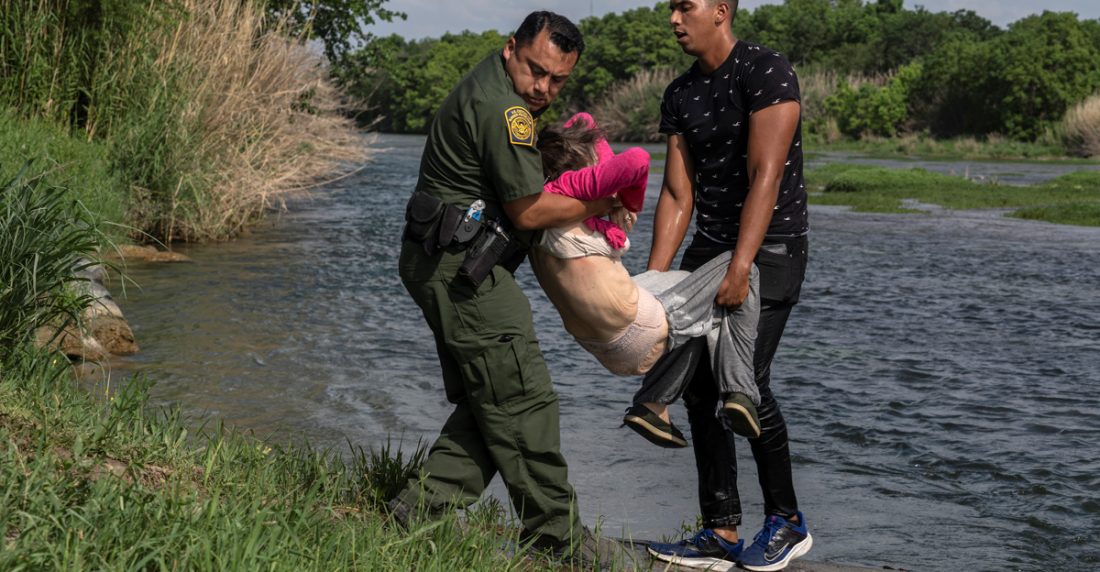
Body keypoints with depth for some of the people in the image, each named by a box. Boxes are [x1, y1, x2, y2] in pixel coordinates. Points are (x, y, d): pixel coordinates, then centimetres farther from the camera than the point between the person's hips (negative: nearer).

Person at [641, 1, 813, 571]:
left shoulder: (767, 71, -14)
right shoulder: (680, 95, 7)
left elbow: (765, 176, -22)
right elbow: (677, 196, 5)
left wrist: (740, 267, -29)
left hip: (772, 245, -7)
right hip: (710, 244, 7)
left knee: (746, 378, -15)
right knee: (698, 382, 1)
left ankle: (787, 520, 4)